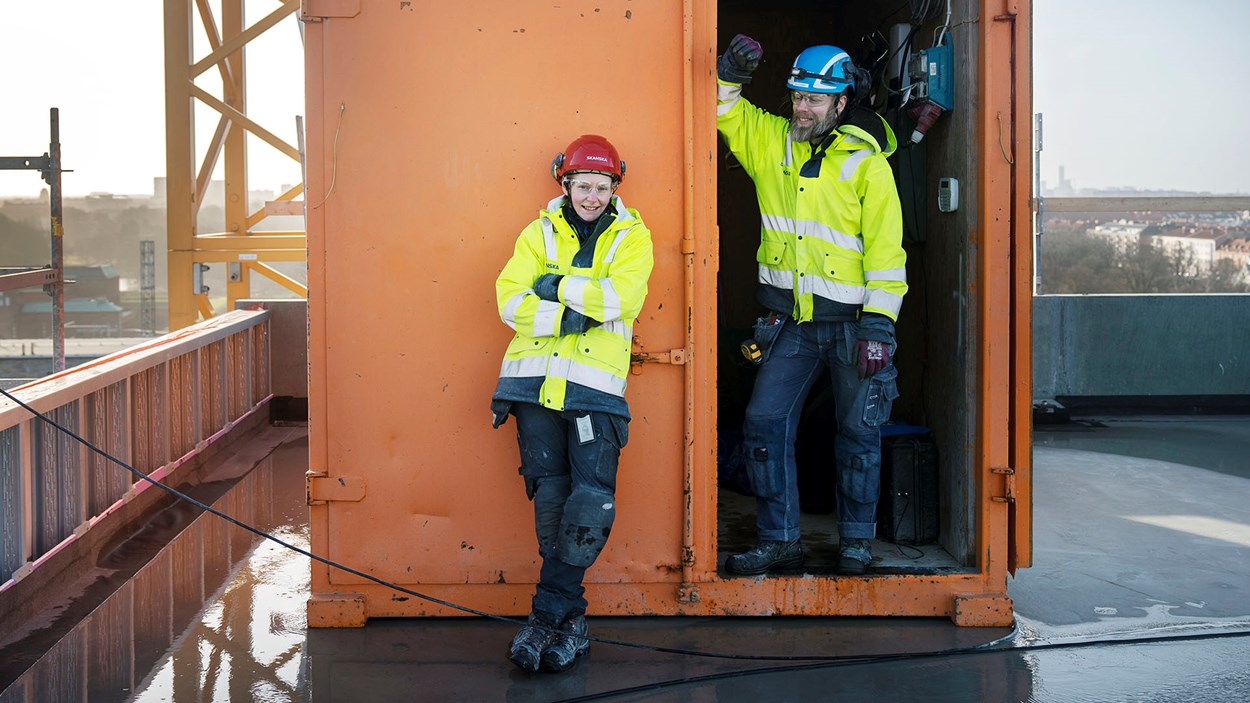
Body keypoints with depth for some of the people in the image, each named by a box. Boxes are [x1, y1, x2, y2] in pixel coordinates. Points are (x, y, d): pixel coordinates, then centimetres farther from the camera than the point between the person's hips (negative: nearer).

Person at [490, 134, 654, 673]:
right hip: (535, 380, 2)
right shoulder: (540, 233, 12)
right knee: (550, 496, 2)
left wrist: (557, 286, -8)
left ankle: (546, 615, 1)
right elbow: (511, 301, -2)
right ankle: (570, 618, 13)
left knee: (592, 502, -10)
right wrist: (573, 314, -12)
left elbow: (621, 299, -11)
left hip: (595, 385, -1)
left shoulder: (632, 236, 8)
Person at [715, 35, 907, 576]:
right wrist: (730, 75, -6)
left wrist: (879, 323, -15)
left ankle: (855, 541, 18)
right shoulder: (770, 140, 6)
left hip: (850, 320, -4)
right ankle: (778, 542, 9)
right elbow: (727, 110, 17)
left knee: (858, 431, 4)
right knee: (764, 423, -1)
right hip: (791, 319, 4)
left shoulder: (866, 162, -6)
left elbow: (886, 248, -9)